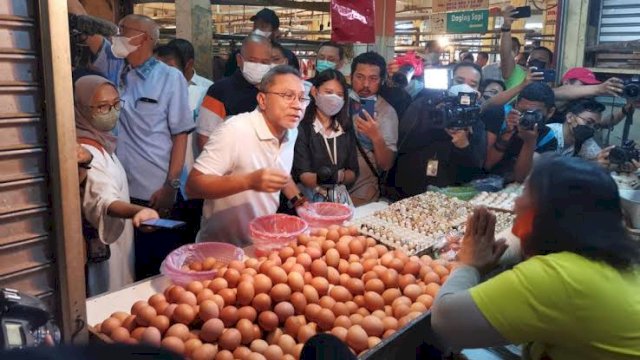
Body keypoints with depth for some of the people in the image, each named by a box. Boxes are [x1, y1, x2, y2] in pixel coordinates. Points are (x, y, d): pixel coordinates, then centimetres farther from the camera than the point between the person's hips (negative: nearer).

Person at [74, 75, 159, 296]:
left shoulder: (102, 143, 8)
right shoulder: (85, 152, -22)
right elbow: (102, 201, -39)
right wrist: (138, 211, -55)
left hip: (117, 244, 9)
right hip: (102, 251, -9)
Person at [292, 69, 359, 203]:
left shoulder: (346, 128, 13)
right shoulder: (301, 127, -4)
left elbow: (353, 172, 10)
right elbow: (302, 174, -10)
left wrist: (338, 176, -12)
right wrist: (319, 179, -31)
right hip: (309, 195, -3)